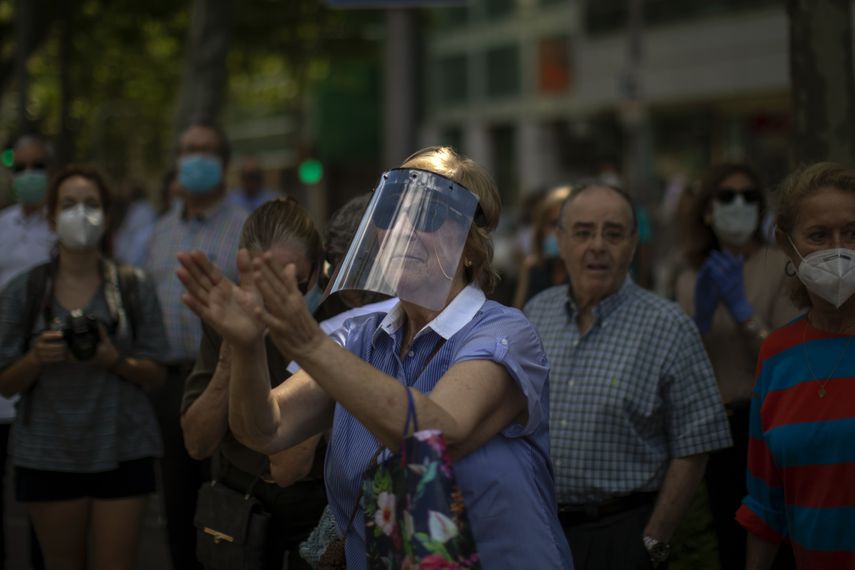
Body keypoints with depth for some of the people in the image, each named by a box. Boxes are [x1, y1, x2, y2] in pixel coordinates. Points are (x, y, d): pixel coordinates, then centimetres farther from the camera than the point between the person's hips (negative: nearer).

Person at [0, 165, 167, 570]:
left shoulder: (135, 287, 1)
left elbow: (155, 376, 3)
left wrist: (115, 361, -16)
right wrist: (37, 358, -18)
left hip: (121, 450, 0)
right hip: (49, 455, 1)